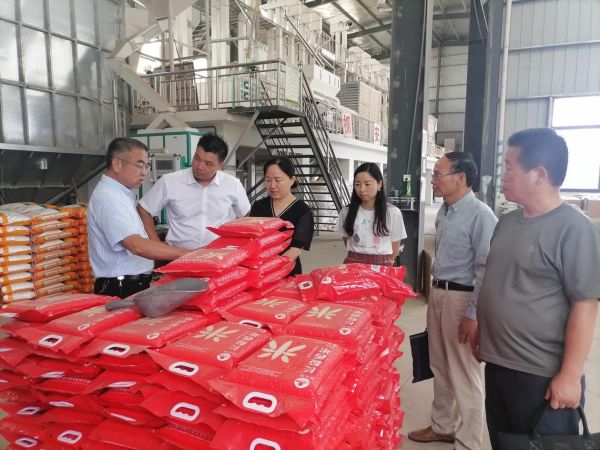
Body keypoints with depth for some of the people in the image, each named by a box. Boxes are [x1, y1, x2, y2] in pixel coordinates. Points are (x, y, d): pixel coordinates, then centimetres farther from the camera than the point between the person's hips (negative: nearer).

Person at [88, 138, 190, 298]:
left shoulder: (121, 194, 12)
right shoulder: (108, 197, -20)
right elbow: (137, 246, -31)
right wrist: (188, 254, -32)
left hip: (134, 285, 9)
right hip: (121, 290, -9)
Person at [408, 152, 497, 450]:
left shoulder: (480, 215, -18)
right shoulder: (443, 212, 8)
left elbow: (486, 270, -19)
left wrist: (473, 314, -19)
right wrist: (435, 294, 18)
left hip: (462, 297, -9)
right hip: (437, 293, 9)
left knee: (465, 374, 6)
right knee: (440, 367, 21)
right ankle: (443, 426, 40)